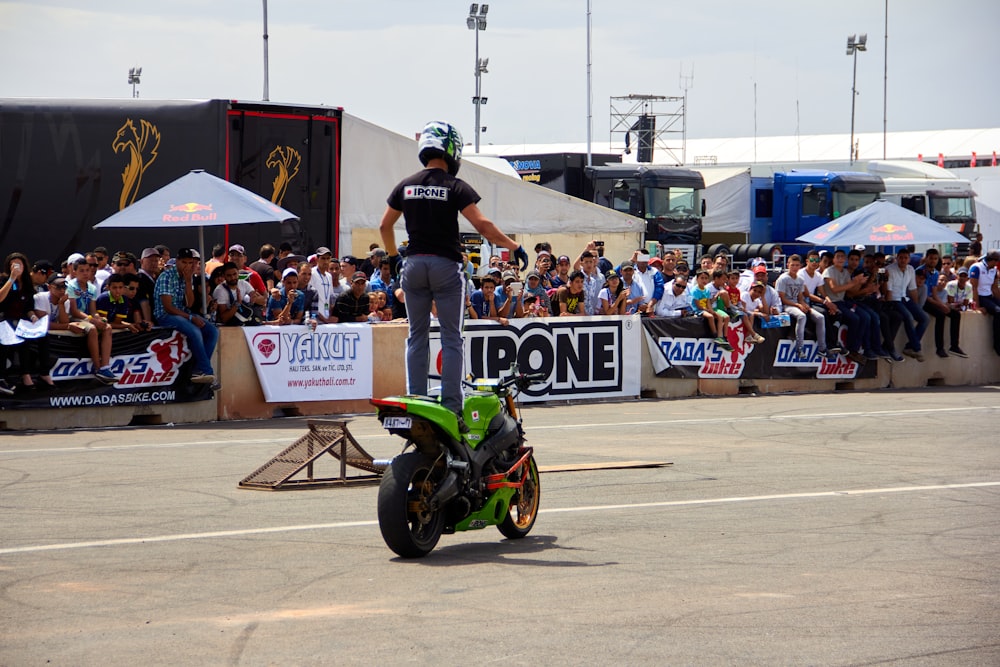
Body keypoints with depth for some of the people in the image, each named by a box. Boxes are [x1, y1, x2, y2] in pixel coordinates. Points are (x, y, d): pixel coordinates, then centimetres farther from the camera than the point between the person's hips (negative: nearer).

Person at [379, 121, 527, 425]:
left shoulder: (406, 186, 6)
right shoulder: (455, 187, -7)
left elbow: (385, 225, 13)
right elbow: (482, 224, -14)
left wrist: (393, 256, 27)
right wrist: (514, 246, -5)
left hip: (414, 264, 4)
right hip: (445, 264, -4)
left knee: (417, 337, 10)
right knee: (451, 337, 0)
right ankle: (451, 406, -6)